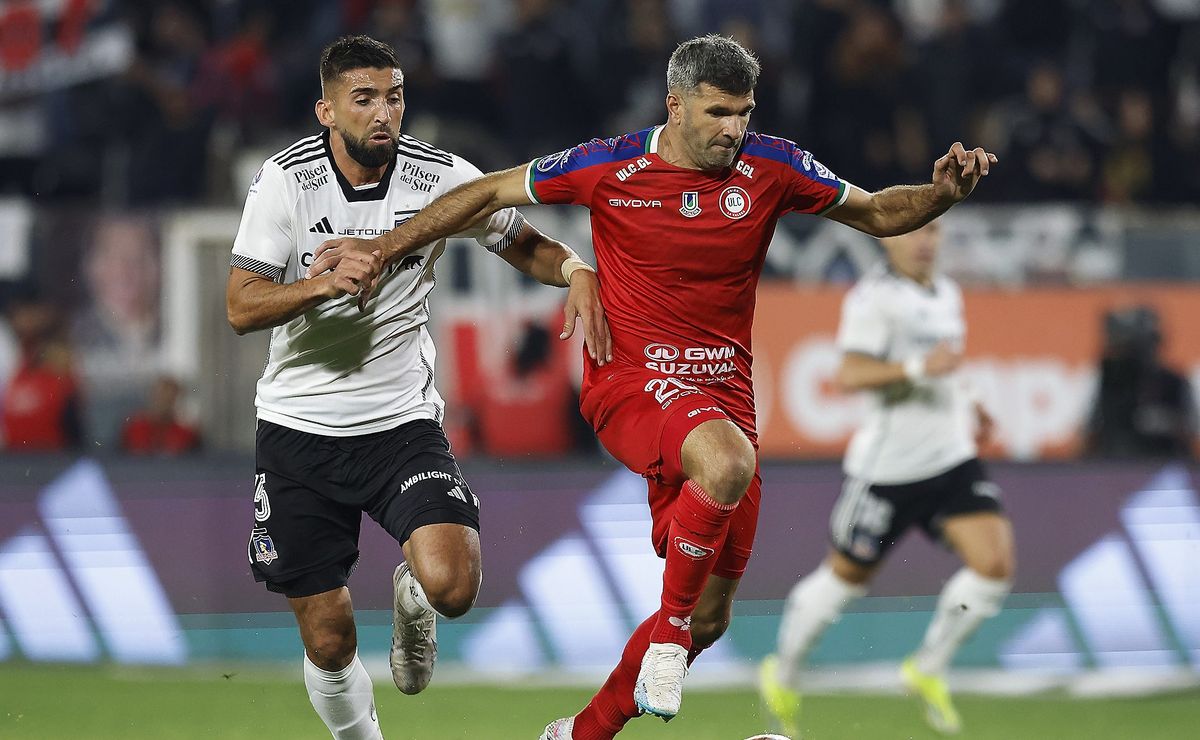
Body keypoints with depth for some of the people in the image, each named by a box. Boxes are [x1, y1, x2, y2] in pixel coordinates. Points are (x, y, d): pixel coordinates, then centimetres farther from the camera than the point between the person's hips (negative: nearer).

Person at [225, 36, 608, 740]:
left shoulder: (442, 176, -7)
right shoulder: (286, 180, -9)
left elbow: (526, 245, 7)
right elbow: (241, 307, -13)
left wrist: (577, 271, -15)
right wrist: (327, 283, -30)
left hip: (403, 422, 0)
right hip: (300, 427, 0)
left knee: (453, 586, -23)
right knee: (329, 642, 2)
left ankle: (414, 599, 15)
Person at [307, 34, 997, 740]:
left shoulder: (772, 167, -2)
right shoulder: (611, 167, -8)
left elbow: (878, 212, 9)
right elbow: (490, 193, 2)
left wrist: (944, 192, -11)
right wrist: (382, 249, -1)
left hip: (724, 391, 5)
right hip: (632, 382, -5)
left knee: (709, 616, 8)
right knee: (728, 462, -39)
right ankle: (668, 634, -18)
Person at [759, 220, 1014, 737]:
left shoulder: (947, 295, 13)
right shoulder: (874, 297, -13)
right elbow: (850, 375, -23)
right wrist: (919, 368, -30)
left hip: (952, 460, 6)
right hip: (887, 466, -6)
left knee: (995, 564, -11)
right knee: (846, 577, 7)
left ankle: (928, 668, 9)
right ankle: (783, 673, 31)